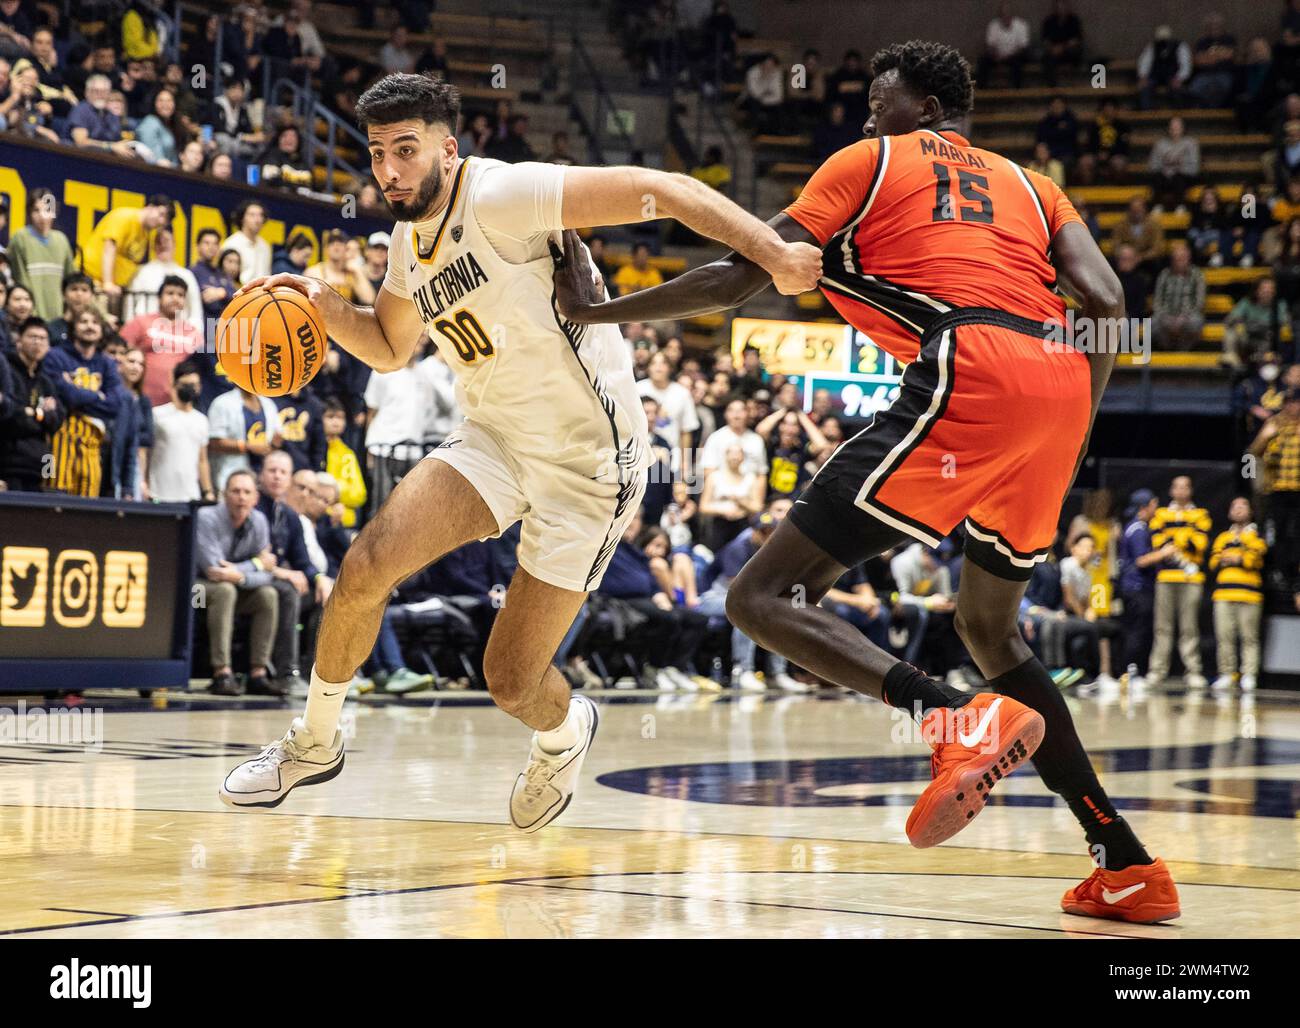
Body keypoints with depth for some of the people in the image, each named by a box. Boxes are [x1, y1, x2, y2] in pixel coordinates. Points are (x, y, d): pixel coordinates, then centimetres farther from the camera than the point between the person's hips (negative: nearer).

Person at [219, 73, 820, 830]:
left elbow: (663, 191, -27)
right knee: (368, 565, -15)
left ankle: (564, 731, 36)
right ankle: (315, 743, 9)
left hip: (590, 462, -6)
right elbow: (391, 349, 23)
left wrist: (775, 255, -36)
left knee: (511, 681, -2)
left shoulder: (500, 196, -22)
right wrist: (325, 305, 2)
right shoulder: (410, 241, 4)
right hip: (498, 441, 7)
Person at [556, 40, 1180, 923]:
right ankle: (1128, 865, 19)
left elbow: (739, 279, 10)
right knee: (989, 626, 27)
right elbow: (1109, 303, 14)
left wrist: (595, 312, 20)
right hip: (1057, 383, 7)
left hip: (968, 378, -7)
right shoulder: (1027, 184, 30)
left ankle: (951, 716, -30)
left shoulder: (872, 163, 17)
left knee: (764, 596, -5)